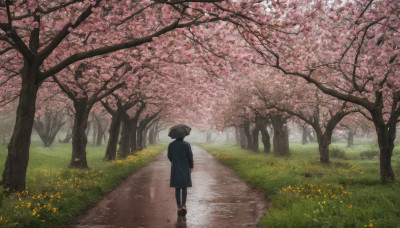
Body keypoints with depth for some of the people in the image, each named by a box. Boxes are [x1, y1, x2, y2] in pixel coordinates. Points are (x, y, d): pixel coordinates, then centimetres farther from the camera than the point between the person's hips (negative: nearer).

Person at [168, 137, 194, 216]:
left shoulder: (171, 145, -5)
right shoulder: (186, 144, -11)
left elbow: (169, 156, 4)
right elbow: (190, 156, -7)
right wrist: (191, 167, 8)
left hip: (175, 169, 1)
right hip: (185, 169, -1)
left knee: (177, 188, 9)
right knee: (184, 188, 10)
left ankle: (179, 207, 9)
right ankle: (183, 205, -4)